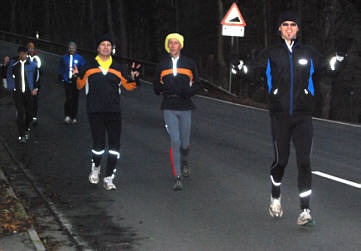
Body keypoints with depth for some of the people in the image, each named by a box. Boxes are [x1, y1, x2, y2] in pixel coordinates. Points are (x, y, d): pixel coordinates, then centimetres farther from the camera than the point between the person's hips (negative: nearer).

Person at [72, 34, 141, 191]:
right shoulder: (89, 67, 7)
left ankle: (108, 179, 5)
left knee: (114, 145, -2)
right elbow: (80, 86, 11)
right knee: (98, 144, -2)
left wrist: (133, 78, -5)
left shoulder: (117, 68, 11)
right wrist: (77, 77, -9)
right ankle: (95, 167, 29)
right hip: (95, 112, -2)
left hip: (114, 112, 2)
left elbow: (129, 86, 15)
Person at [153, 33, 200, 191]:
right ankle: (178, 178, -8)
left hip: (185, 108, 1)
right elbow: (156, 87, 16)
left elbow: (196, 85, 8)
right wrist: (164, 90, -3)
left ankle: (184, 162, 42)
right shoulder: (162, 65, 9)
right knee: (175, 141, -12)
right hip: (169, 108, 0)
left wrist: (188, 92, -11)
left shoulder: (189, 64, 7)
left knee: (184, 142, 6)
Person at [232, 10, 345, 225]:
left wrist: (336, 63, -6)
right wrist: (242, 69, -10)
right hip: (279, 115, 0)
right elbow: (255, 70, 10)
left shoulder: (308, 53, 8)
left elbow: (324, 68, 14)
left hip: (303, 116, 0)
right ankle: (275, 198, 32)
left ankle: (305, 210, -5)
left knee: (304, 161, -6)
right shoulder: (271, 54, 7)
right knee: (281, 159, 7)